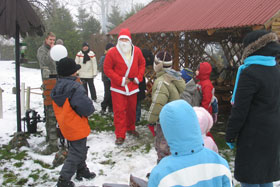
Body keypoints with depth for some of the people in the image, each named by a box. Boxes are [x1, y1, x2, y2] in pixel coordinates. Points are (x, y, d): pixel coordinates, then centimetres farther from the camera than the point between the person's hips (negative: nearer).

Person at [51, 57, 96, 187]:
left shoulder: (57, 88, 3)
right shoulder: (75, 87, -25)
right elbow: (87, 108, -30)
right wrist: (90, 109, -6)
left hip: (65, 126, 9)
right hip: (77, 127, -9)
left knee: (80, 149, 26)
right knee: (76, 153, 5)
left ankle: (82, 170, 43)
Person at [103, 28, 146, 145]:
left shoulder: (136, 51, 1)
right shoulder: (112, 52, -10)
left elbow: (142, 63, 14)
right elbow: (107, 69, -8)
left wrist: (138, 77, 1)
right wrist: (120, 80, -14)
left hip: (132, 86, 4)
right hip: (118, 87, -3)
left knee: (132, 109, 15)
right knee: (119, 111, -4)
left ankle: (131, 128, 36)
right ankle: (120, 135, 5)